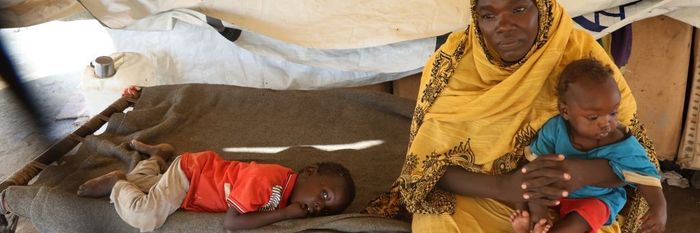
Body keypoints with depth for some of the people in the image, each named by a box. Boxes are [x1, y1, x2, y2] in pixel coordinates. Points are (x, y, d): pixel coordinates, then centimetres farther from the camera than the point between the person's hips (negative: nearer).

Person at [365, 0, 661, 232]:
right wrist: (503, 186, -29)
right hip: (475, 197, 0)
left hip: (564, 205, 1)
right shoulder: (451, 62, -15)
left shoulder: (581, 54, -15)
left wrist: (584, 172, -34)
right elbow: (426, 164, -12)